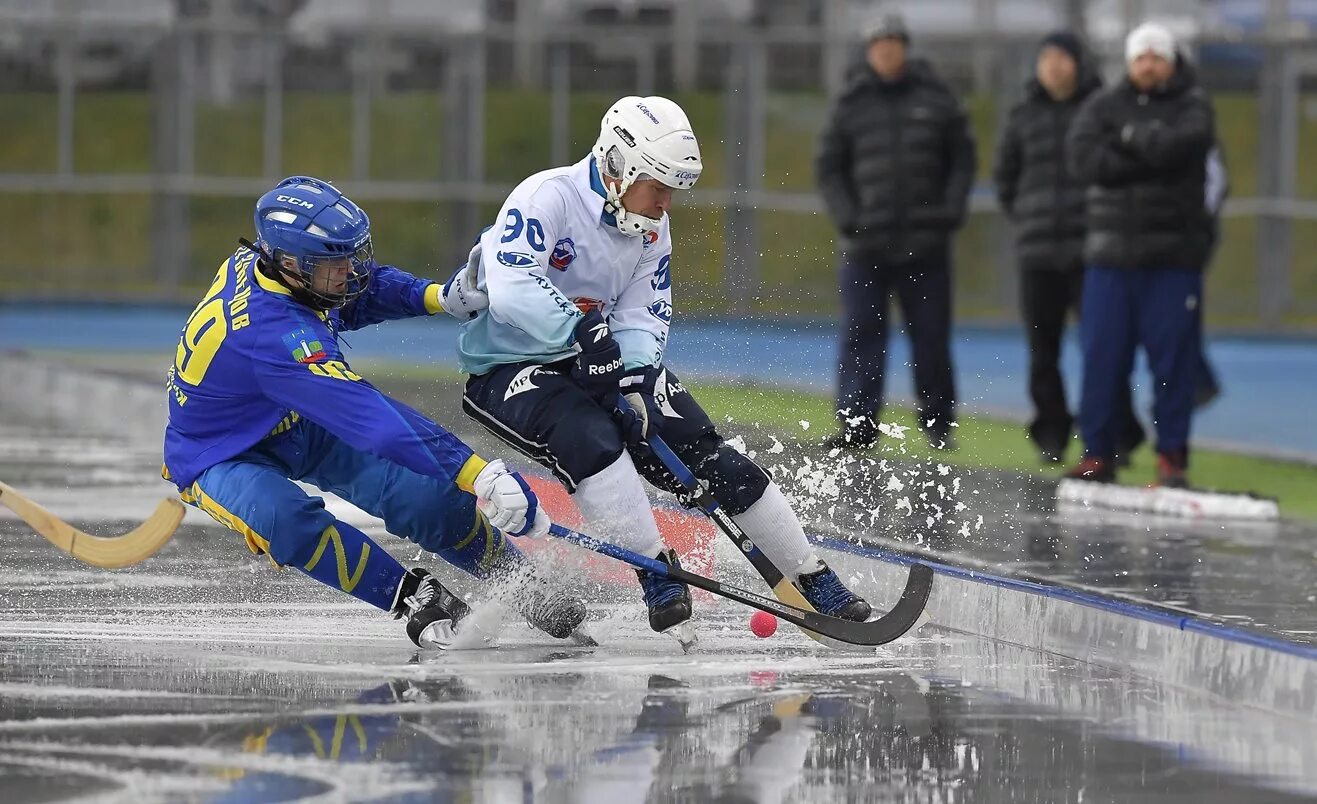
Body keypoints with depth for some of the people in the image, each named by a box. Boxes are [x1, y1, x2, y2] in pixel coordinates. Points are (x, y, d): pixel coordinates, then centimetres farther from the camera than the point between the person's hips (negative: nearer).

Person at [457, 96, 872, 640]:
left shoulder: (651, 228, 3)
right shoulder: (547, 198, -21)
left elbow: (641, 322, -3)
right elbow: (512, 289, -35)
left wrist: (631, 384, -23)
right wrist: (583, 333, -46)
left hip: (598, 362, 6)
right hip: (509, 367, -6)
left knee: (704, 451, -5)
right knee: (589, 438, -36)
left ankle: (813, 582, 2)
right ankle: (657, 577, -29)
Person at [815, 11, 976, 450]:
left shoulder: (935, 98, 5)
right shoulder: (852, 104, 3)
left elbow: (963, 158, 10)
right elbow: (828, 167, 6)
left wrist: (951, 212, -2)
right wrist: (847, 218, -6)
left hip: (926, 244, 1)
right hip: (866, 245, -1)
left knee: (932, 336, 6)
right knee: (861, 335, -5)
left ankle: (938, 422, 15)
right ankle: (857, 425, -5)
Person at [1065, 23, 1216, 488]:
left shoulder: (1192, 106, 5)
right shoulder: (1103, 106, 10)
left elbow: (1177, 145, -17)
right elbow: (1084, 160, -8)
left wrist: (1129, 136, -3)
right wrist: (1150, 157, -11)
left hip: (1174, 257, -2)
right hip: (1111, 256, 2)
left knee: (1173, 358, -2)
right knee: (1101, 359, 1)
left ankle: (1172, 455, 4)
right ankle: (1097, 453, 8)